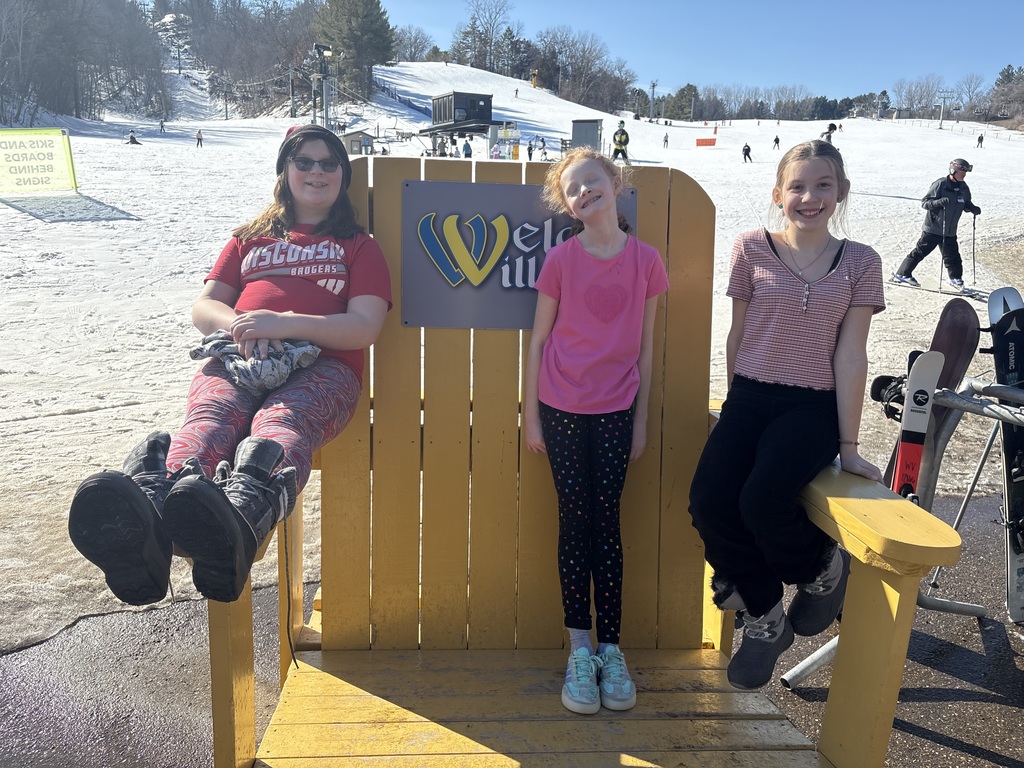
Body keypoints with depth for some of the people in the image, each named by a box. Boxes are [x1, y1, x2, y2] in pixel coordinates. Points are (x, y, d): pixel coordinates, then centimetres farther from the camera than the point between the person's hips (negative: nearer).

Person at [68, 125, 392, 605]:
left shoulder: (359, 246, 24)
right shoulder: (250, 239, 33)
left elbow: (365, 328, 6)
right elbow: (204, 307, 22)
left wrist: (284, 323, -9)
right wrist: (238, 324, -4)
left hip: (321, 367, -2)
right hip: (237, 359, 2)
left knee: (281, 424, -39)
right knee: (208, 421, -35)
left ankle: (240, 520, -72)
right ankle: (143, 518, -67)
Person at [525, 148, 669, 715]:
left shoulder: (645, 260, -1)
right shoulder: (561, 259, -3)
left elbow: (646, 346, 5)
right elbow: (537, 340, 2)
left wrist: (641, 419, 6)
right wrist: (531, 415, 1)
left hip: (615, 411, 1)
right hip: (562, 410, 0)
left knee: (606, 523, 4)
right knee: (575, 520, 4)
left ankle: (610, 649, 14)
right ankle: (579, 650, 13)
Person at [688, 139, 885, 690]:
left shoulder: (860, 262, 2)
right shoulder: (753, 248, 3)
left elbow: (850, 355, -1)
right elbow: (738, 335, 9)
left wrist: (848, 446, -3)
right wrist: (736, 410, 11)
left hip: (813, 407, -2)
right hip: (750, 398, 2)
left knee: (762, 499, -29)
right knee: (708, 502, -21)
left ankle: (823, 568, 6)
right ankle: (764, 616, 4)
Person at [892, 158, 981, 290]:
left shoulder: (963, 188, 5)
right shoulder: (940, 184, -15)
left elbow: (966, 204, 21)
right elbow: (924, 202, -15)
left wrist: (973, 209, 0)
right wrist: (940, 202, -32)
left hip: (950, 231, 5)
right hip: (933, 228, -5)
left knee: (952, 255, 8)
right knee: (920, 252, 1)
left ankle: (956, 278, 26)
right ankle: (901, 274, 10)